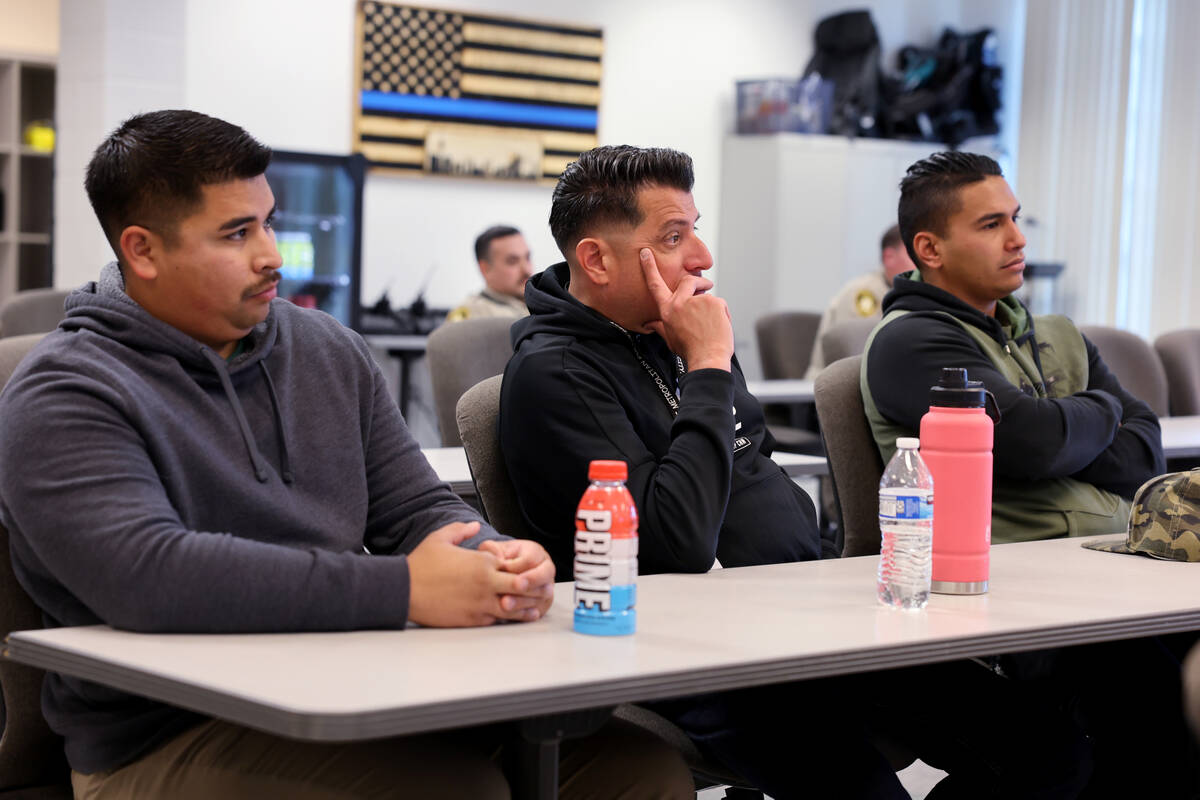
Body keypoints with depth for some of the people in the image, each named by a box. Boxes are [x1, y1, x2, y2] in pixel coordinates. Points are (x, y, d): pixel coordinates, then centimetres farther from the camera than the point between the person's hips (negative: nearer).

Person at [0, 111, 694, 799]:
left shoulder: (332, 352, 15)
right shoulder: (63, 398, -7)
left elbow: (419, 508, 17)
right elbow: (144, 574, -23)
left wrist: (497, 563, -9)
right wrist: (402, 589, -24)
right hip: (172, 738, -6)